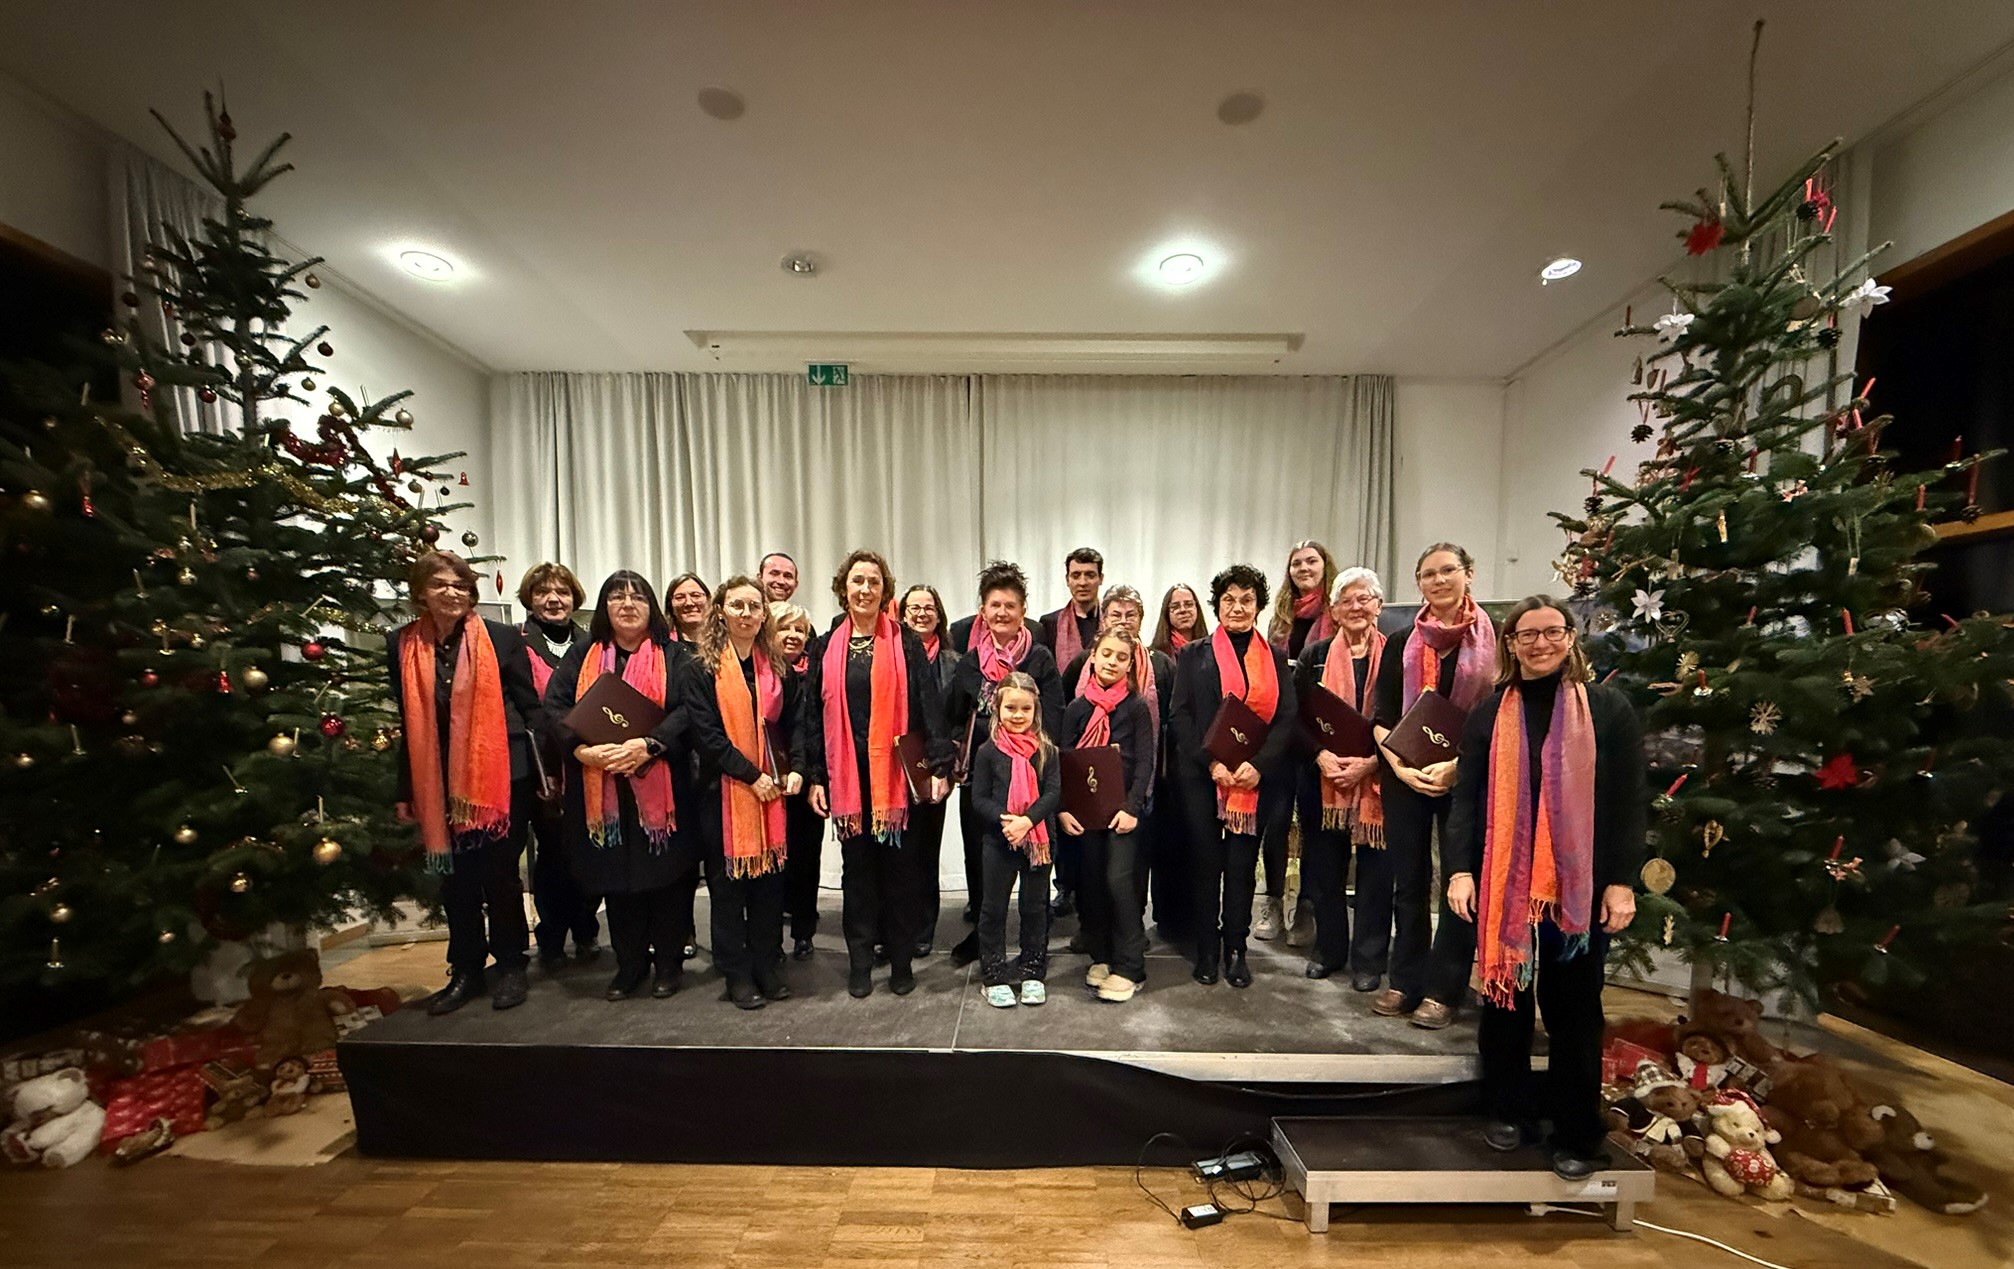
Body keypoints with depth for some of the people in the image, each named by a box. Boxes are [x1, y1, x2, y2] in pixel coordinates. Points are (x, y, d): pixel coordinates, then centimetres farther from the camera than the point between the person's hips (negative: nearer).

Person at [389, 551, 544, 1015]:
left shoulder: (502, 638, -3)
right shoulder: (403, 644, 5)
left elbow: (530, 707, -2)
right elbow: (408, 723, 8)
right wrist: (405, 791, 8)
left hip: (499, 776, -3)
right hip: (439, 783, 3)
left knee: (501, 873, 8)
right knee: (455, 878, 12)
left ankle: (510, 966, 24)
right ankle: (465, 970, 29)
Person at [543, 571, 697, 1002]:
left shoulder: (674, 655, 2)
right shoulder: (583, 655, 11)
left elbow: (688, 709, -10)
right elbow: (554, 703, 0)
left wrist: (647, 745, -22)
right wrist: (581, 748, -17)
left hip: (660, 784, -2)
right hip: (601, 786, 3)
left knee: (665, 871, 3)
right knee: (616, 875, 10)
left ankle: (669, 961, 20)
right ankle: (629, 964, 26)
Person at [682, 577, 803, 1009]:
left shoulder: (777, 667, 8)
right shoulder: (700, 667, -4)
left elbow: (794, 724, 10)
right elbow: (705, 734, -10)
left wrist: (796, 769, -5)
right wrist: (751, 775, -14)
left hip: (772, 789, 3)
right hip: (723, 790, -3)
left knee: (770, 877, 9)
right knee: (728, 881, 7)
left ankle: (768, 966, 24)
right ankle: (737, 974, 21)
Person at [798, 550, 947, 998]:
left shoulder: (906, 643, 0)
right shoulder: (827, 648, 8)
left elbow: (928, 707, -4)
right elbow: (812, 716, 8)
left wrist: (938, 765, -11)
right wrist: (814, 776, 4)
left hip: (898, 773, -2)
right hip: (846, 776, 2)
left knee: (899, 867, 7)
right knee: (857, 867, 11)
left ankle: (901, 960, 23)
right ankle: (860, 961, 25)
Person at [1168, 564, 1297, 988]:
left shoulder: (1275, 658, 9)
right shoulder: (1194, 655, 4)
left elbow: (1287, 717, 1)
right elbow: (1180, 717, -3)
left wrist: (1258, 765, -12)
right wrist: (1212, 763, -13)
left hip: (1255, 777, 1)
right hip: (1203, 774, -1)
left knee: (1242, 862, 7)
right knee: (1207, 860, 6)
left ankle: (1236, 949, 22)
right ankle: (1206, 950, 20)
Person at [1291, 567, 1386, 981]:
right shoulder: (1315, 656, 6)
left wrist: (1369, 763, -15)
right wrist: (1321, 755, -13)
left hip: (1376, 779, -1)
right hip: (1321, 777, 2)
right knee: (1324, 865, 9)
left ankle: (1369, 957, 25)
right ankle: (1329, 949, 27)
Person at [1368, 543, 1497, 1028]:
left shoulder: (1493, 639, 0)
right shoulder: (1402, 644, 7)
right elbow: (1381, 716, 5)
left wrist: (1457, 764, -15)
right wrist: (1399, 764, -10)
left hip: (1467, 776, -2)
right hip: (1404, 775, 2)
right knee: (1408, 879, 9)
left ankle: (1441, 990, 18)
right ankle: (1405, 981, 23)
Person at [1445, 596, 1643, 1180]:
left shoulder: (1608, 707, 1)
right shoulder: (1490, 712, 4)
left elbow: (1627, 801, -1)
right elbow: (1466, 797, 0)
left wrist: (1621, 881, -7)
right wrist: (1459, 869, -8)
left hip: (1580, 885, -1)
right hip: (1502, 883, 1)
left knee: (1574, 1008, 10)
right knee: (1504, 995, 12)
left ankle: (1577, 1137, 26)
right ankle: (1507, 1110, 29)